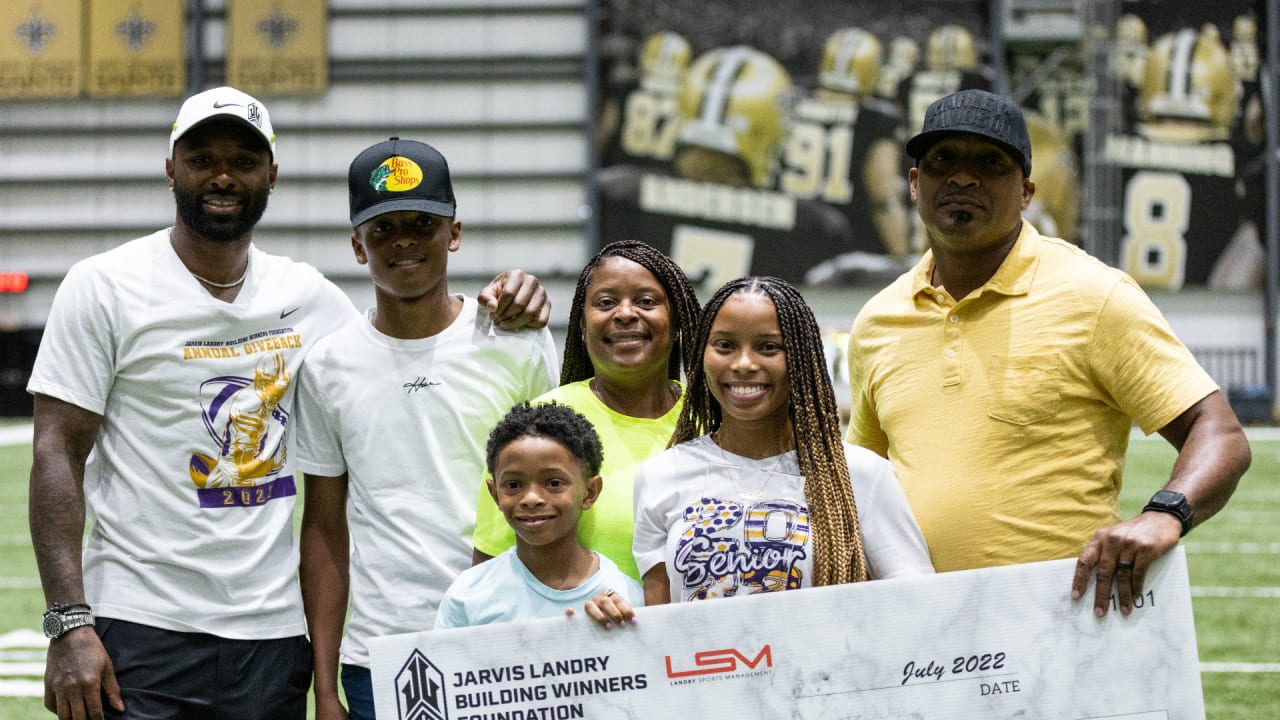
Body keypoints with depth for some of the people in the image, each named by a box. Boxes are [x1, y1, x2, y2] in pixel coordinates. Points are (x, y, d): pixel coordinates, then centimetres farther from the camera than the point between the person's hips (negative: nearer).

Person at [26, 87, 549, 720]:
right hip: (141, 628, -4)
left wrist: (500, 313, 1)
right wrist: (70, 624, -14)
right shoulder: (104, 287, -2)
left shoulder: (307, 295, 10)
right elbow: (58, 453, -5)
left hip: (274, 634, 4)